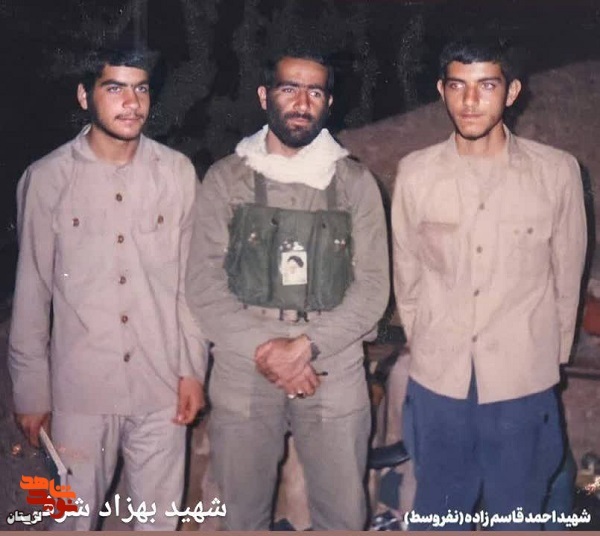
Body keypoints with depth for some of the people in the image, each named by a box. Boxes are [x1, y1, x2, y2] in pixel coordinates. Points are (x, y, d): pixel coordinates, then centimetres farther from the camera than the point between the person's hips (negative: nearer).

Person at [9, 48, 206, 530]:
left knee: (159, 520, 13)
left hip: (161, 389, 1)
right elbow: (32, 293, 1)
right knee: (74, 518, 12)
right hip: (79, 391, -1)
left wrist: (194, 368, 4)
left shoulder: (178, 172, 0)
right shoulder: (46, 179, -5)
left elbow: (190, 278, 5)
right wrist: (31, 391, 4)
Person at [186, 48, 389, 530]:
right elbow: (204, 285, -2)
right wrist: (265, 350, -13)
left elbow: (373, 287, -1)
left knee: (344, 515, 9)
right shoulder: (227, 178, 2)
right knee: (243, 516, 12)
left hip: (335, 373, 0)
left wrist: (307, 346, -14)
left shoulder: (356, 182, 4)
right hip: (242, 375, 0)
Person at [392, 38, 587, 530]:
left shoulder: (557, 172, -8)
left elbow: (567, 275, 2)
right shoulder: (415, 173, -5)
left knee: (517, 517, 14)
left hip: (524, 383, -1)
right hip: (436, 380, 1)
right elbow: (407, 273, 6)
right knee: (437, 514, 17)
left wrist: (553, 355, 9)